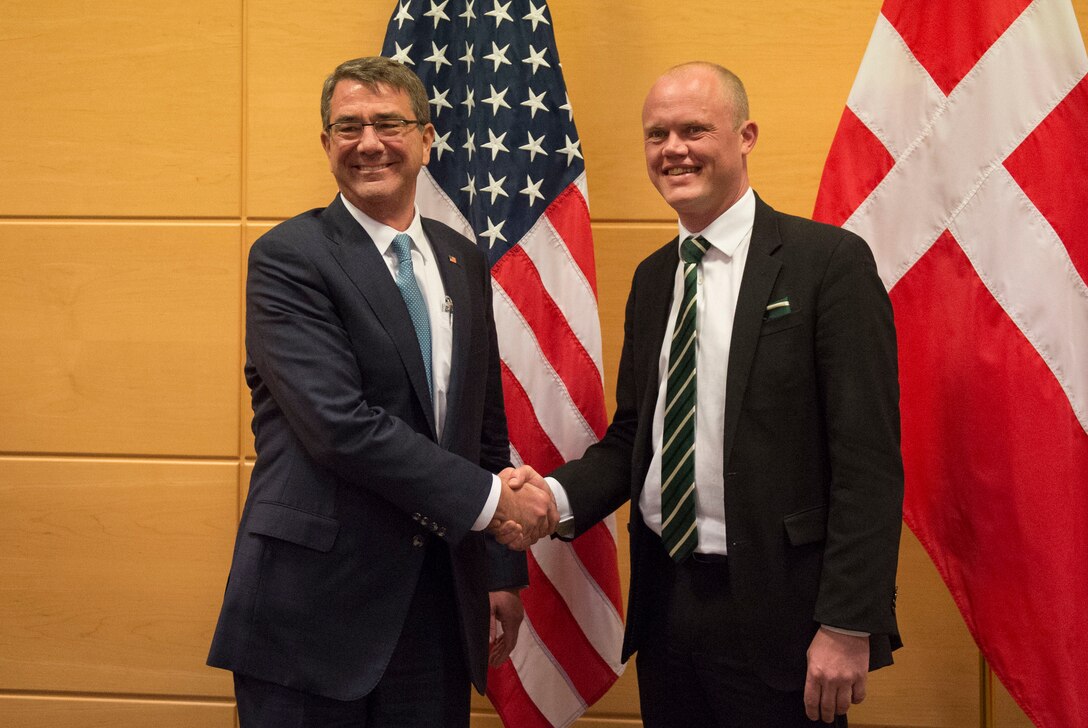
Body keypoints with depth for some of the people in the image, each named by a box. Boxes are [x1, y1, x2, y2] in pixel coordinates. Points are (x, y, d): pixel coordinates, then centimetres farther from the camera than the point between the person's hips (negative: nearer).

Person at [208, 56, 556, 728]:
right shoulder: (289, 257, -8)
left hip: (438, 597, 5)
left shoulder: (462, 261, 11)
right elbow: (338, 423, -19)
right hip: (313, 599, -5)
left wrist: (503, 571, 13)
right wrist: (487, 498, -15)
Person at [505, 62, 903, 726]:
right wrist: (559, 496, -4)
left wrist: (849, 627, -17)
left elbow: (868, 458, -13)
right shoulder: (651, 278, 11)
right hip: (664, 598, 6)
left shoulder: (829, 260, -9)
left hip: (774, 611, -5)